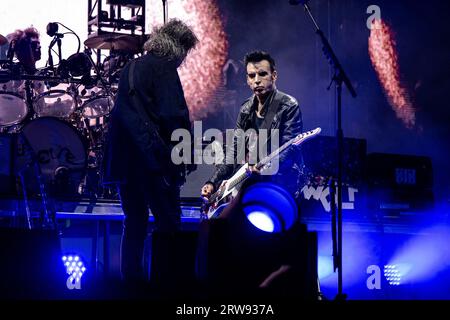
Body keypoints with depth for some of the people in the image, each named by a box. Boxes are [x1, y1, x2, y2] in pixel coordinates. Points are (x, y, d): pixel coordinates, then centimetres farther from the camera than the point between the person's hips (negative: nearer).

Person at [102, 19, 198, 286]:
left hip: (123, 156, 8)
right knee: (168, 223, -2)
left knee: (135, 221, 15)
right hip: (153, 157, -8)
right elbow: (175, 115, -17)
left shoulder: (130, 67, 18)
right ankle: (163, 280, -4)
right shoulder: (164, 68, -8)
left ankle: (131, 277, 16)